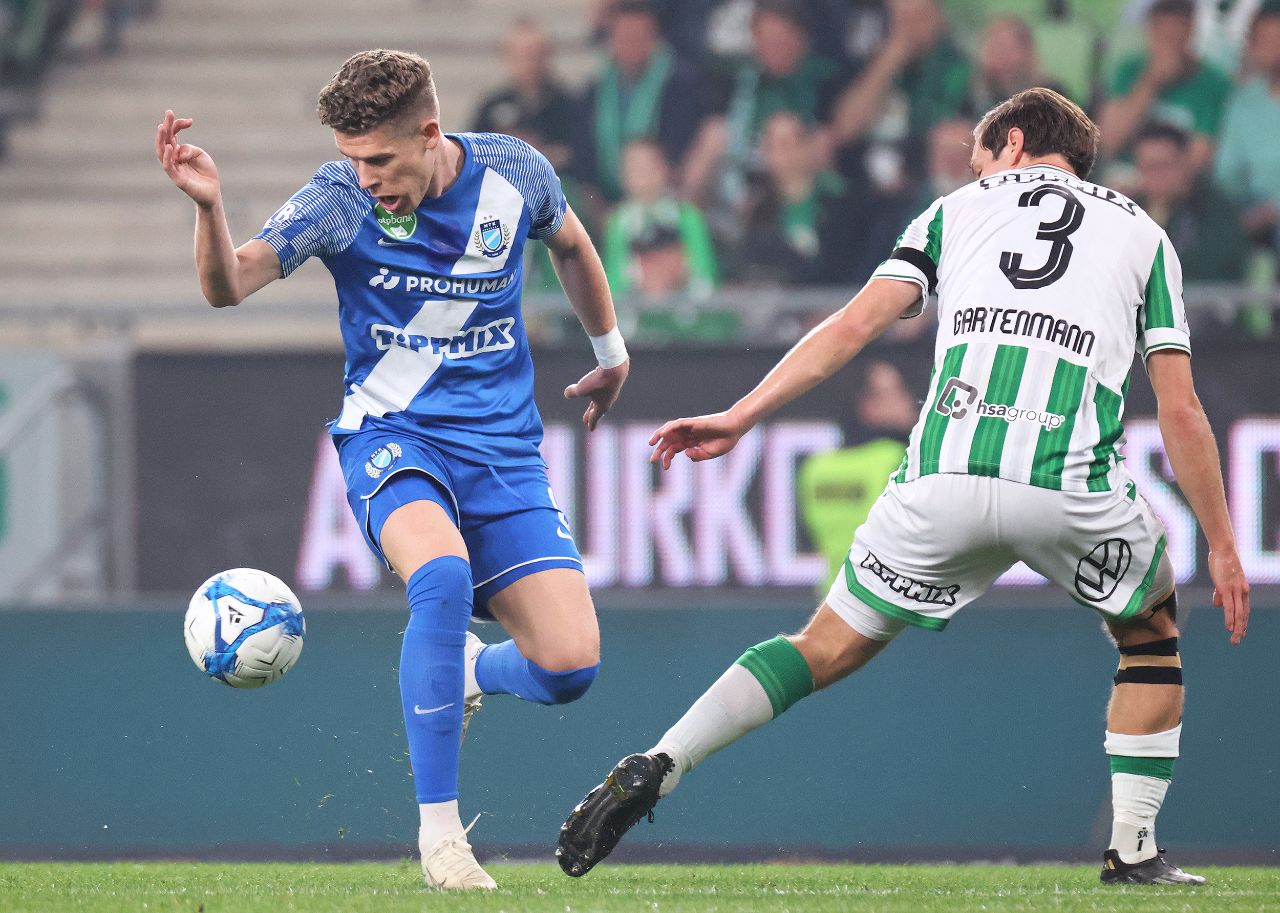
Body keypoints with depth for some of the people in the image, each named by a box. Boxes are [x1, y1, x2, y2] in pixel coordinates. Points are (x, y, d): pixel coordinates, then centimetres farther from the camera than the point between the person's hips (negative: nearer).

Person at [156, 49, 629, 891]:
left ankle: (465, 676, 25)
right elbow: (228, 285, -25)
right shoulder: (341, 200, -12)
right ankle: (439, 829, -24)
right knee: (442, 575, -36)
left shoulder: (513, 174, -4)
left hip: (505, 449, 3)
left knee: (569, 665, -13)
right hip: (393, 435, -3)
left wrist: (611, 353, 31)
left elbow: (570, 241, 19)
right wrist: (209, 205, -45)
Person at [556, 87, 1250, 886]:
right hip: (1076, 485, -1)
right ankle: (1134, 851, 19)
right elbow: (1181, 409, 14)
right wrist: (1223, 545, 18)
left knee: (831, 647, 15)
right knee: (1152, 636, 27)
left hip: (945, 477, 1)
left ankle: (656, 767, -2)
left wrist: (740, 417, 9)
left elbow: (855, 325, 10)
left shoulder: (960, 208, 23)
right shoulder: (1143, 235, 22)